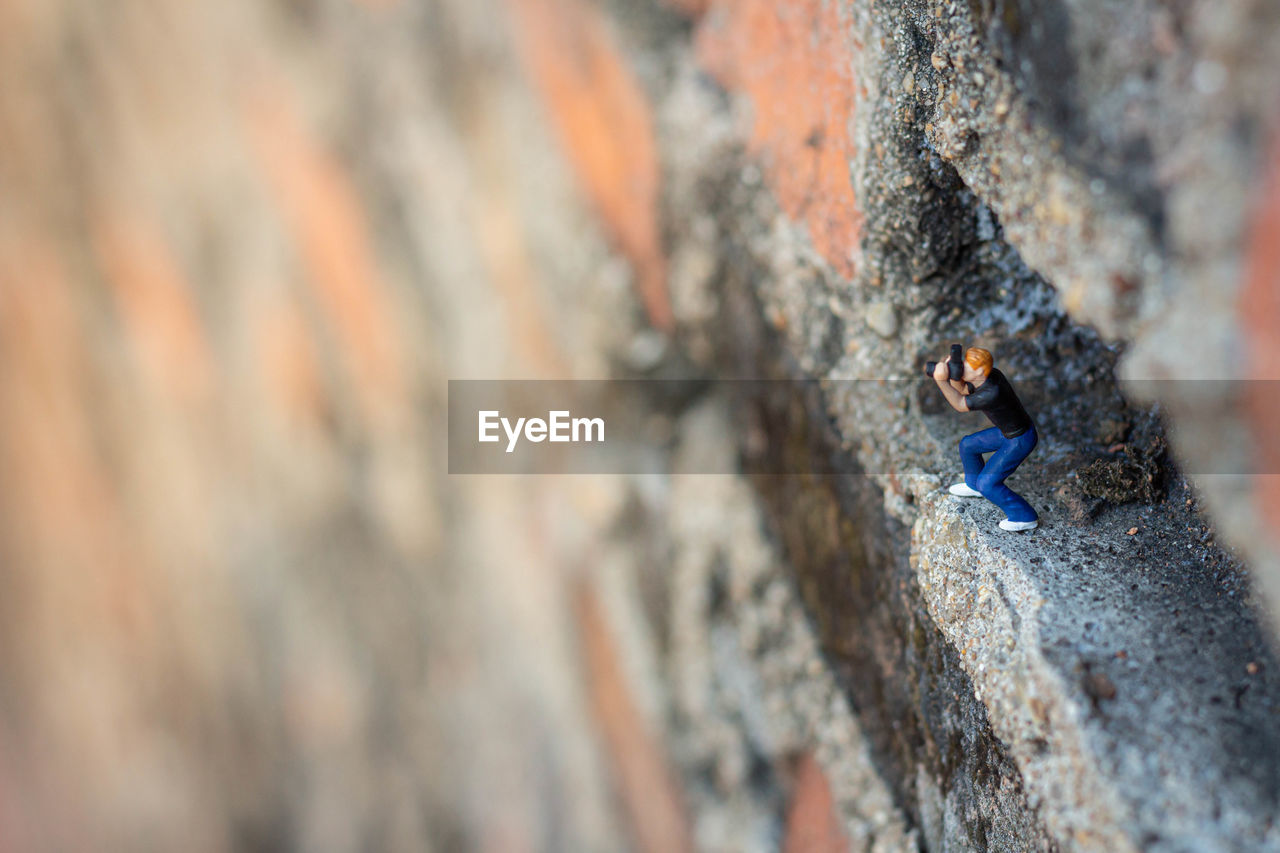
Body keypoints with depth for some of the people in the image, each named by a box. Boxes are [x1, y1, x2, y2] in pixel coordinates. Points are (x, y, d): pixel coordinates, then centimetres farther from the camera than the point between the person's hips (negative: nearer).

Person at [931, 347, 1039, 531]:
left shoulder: (992, 393, -37)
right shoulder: (989, 374, -12)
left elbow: (960, 405, -25)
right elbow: (962, 389, 4)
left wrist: (941, 379, -31)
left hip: (1020, 440, -9)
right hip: (1009, 431, 9)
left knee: (987, 483, -4)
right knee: (968, 445, 21)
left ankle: (1025, 517, 9)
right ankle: (974, 485, 46)